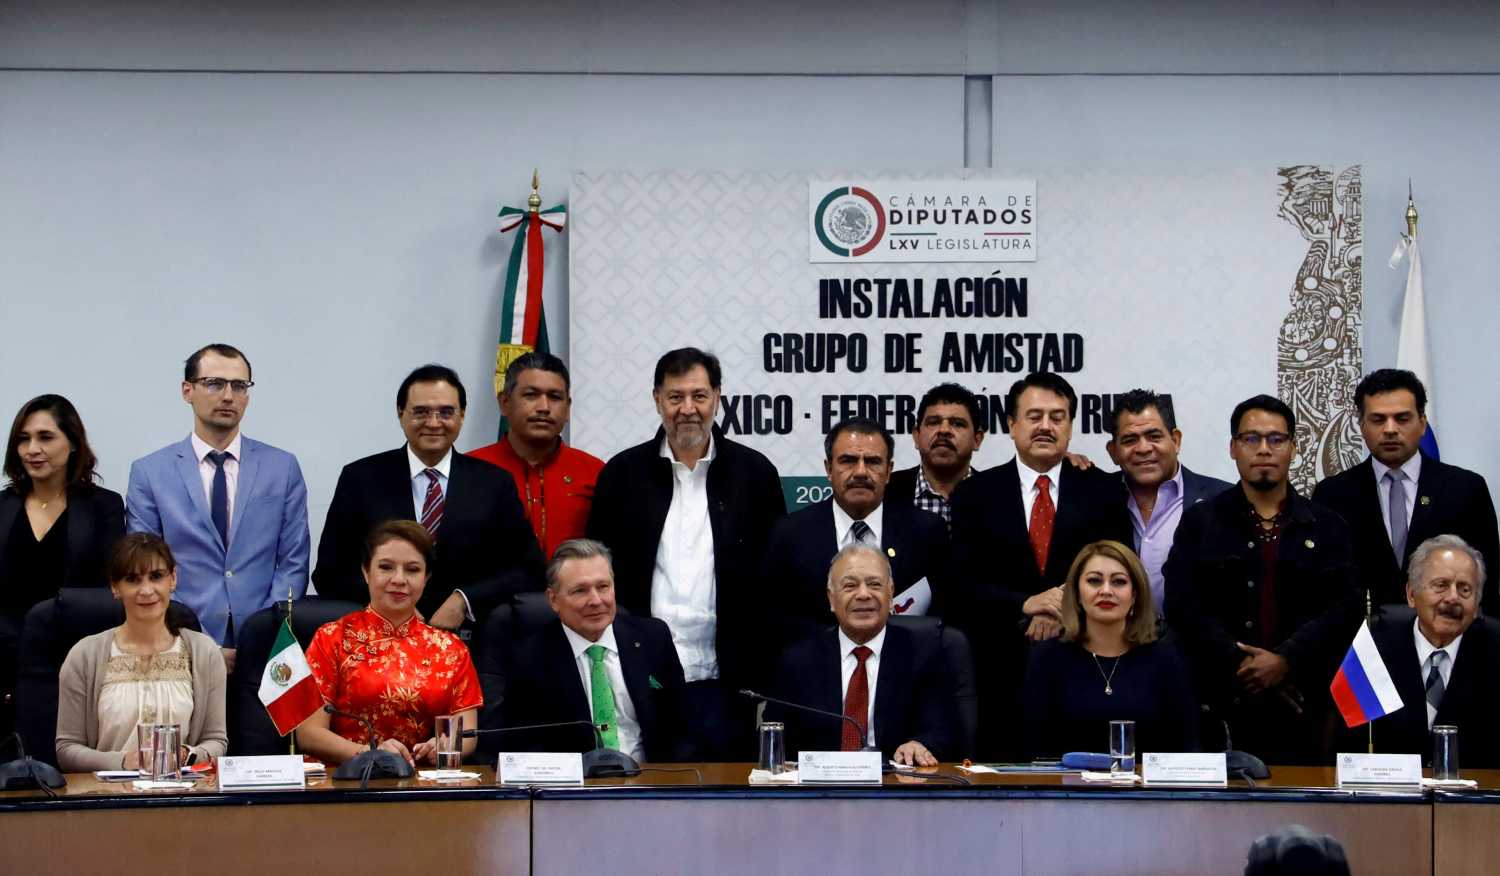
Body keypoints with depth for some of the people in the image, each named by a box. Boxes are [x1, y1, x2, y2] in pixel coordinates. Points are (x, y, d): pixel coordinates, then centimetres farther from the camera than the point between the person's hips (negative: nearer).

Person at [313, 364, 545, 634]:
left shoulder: (494, 483, 9)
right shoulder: (360, 479, 7)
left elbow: (529, 570, 7)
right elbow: (329, 573, 6)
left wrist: (463, 602, -8)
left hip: (467, 639, 1)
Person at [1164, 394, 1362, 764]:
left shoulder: (1327, 528, 12)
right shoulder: (1199, 523, 10)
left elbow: (1346, 606, 1)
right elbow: (1183, 605, -1)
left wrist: (1285, 661, -13)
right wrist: (1241, 666, -12)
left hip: (1303, 709, 1)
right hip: (1222, 706, -1)